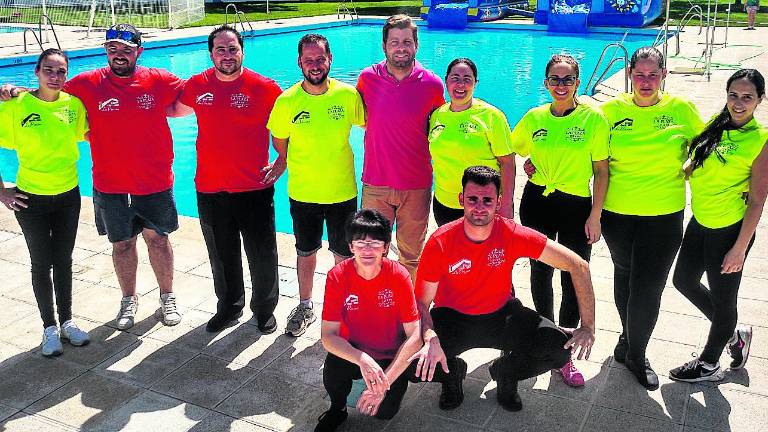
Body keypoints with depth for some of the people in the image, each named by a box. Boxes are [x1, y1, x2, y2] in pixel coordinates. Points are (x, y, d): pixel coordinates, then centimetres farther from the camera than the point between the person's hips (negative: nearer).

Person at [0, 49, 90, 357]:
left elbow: (88, 133, 15)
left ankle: (67, 322, 29)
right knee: (41, 263, 8)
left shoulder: (73, 103, -5)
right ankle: (49, 328, 24)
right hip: (31, 199, -2)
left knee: (63, 260, 14)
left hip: (68, 196, 3)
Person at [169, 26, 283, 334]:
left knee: (262, 256, 7)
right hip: (210, 190, 3)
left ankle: (265, 310, 29)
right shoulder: (196, 86, 2)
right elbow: (175, 109, 22)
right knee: (222, 257, 16)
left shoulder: (264, 88, -7)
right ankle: (229, 308, 37)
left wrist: (281, 164, -4)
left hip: (256, 189, -3)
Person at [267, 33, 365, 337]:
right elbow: (279, 143, 5)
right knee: (306, 252, 17)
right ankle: (305, 307, 37)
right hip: (302, 193, 0)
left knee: (344, 255, 13)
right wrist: (300, 168, 3)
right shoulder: (286, 101, -10)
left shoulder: (348, 95, -10)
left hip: (343, 192, 0)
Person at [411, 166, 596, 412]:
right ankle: (454, 372, 11)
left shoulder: (513, 235, -20)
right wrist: (430, 339, -39)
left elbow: (578, 266, -17)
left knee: (561, 349, -21)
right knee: (417, 362, -27)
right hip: (452, 318, -1)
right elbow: (421, 302, -17)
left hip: (502, 314, 1)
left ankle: (505, 373, 11)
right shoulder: (440, 243, -21)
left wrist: (588, 327, -22)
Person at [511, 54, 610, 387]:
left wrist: (595, 216, -7)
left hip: (576, 207, -2)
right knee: (540, 274, 14)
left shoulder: (593, 118, -7)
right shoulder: (534, 117, 1)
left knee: (574, 281, 2)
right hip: (537, 204, 3)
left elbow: (602, 171, -5)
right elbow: (509, 151, 18)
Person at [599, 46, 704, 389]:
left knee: (648, 288, 0)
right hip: (617, 211, 1)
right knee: (624, 275, 19)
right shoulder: (611, 110, -4)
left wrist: (688, 169, -4)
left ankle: (636, 355, 23)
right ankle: (628, 338, 42)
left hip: (664, 215, -1)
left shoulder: (681, 110, -4)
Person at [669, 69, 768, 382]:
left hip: (730, 229, -8)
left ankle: (708, 365, 30)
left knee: (722, 298, 10)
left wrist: (740, 248, -16)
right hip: (701, 221, 8)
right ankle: (734, 333, 42)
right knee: (684, 281, 21)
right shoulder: (715, 125, 2)